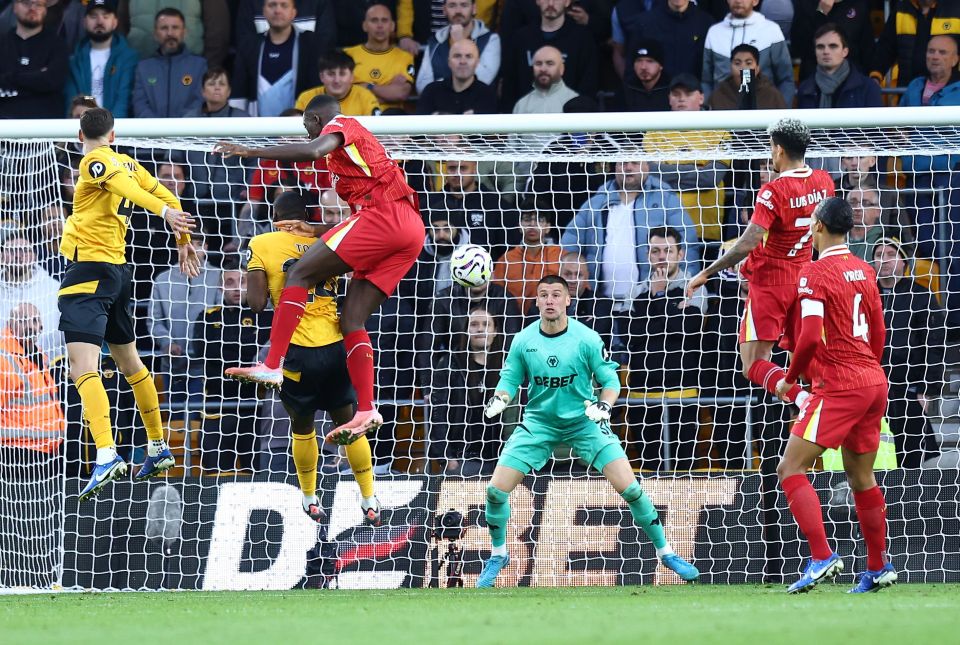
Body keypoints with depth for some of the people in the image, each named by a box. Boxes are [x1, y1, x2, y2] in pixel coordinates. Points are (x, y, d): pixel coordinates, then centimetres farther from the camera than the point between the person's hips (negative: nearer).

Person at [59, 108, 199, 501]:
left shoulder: (95, 161, -9)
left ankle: (106, 455, -36)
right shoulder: (127, 163, 13)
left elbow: (127, 186, -25)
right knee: (128, 361, 25)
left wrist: (165, 213, -41)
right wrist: (183, 240, 29)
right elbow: (166, 196, 18)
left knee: (83, 366, -20)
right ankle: (158, 448, 36)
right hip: (118, 270, 9)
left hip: (89, 269, -9)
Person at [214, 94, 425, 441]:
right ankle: (366, 411, -4)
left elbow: (312, 151, -18)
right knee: (351, 319, 6)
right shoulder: (357, 144, 35)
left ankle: (272, 365, -17)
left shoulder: (341, 125, 7)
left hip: (384, 216, -9)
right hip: (411, 230, 9)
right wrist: (316, 231, 32)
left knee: (300, 273, -7)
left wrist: (250, 152, -16)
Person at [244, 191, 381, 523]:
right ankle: (369, 501, 18)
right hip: (336, 346, 2)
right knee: (348, 423, 14)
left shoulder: (261, 245, -1)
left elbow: (256, 303, -5)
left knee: (302, 426, 18)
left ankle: (309, 499, 28)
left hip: (298, 350, -2)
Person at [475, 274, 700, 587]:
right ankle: (498, 555, 19)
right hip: (538, 422, 2)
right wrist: (499, 399, -19)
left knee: (628, 486, -14)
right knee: (496, 489, -8)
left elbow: (610, 379, -5)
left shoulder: (586, 339, -12)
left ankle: (665, 552, 2)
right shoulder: (523, 341, -6)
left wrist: (603, 405, -25)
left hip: (582, 420, -2)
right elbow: (510, 379, 3)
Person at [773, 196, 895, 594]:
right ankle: (878, 568, 21)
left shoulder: (815, 274, -11)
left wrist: (789, 379, -5)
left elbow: (810, 337, -19)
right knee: (861, 476, 18)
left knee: (791, 468, -8)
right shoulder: (864, 271, 13)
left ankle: (822, 558, -21)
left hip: (838, 386, -8)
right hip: (873, 382, 8)